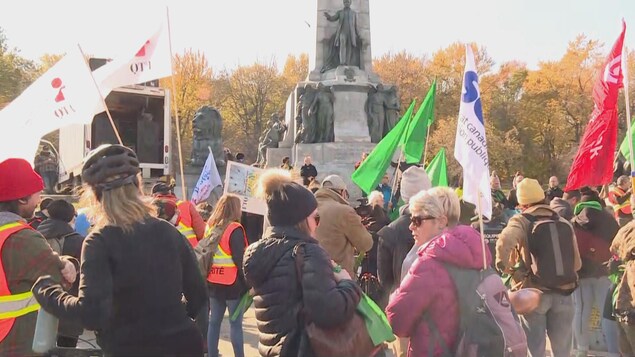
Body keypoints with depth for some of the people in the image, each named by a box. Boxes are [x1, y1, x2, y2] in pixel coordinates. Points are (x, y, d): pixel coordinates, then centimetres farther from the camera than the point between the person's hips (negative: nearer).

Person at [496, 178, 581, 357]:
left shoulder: (521, 221, -6)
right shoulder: (564, 223, 9)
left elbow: (504, 241, -29)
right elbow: (577, 263, 11)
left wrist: (503, 265, -13)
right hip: (564, 293, 4)